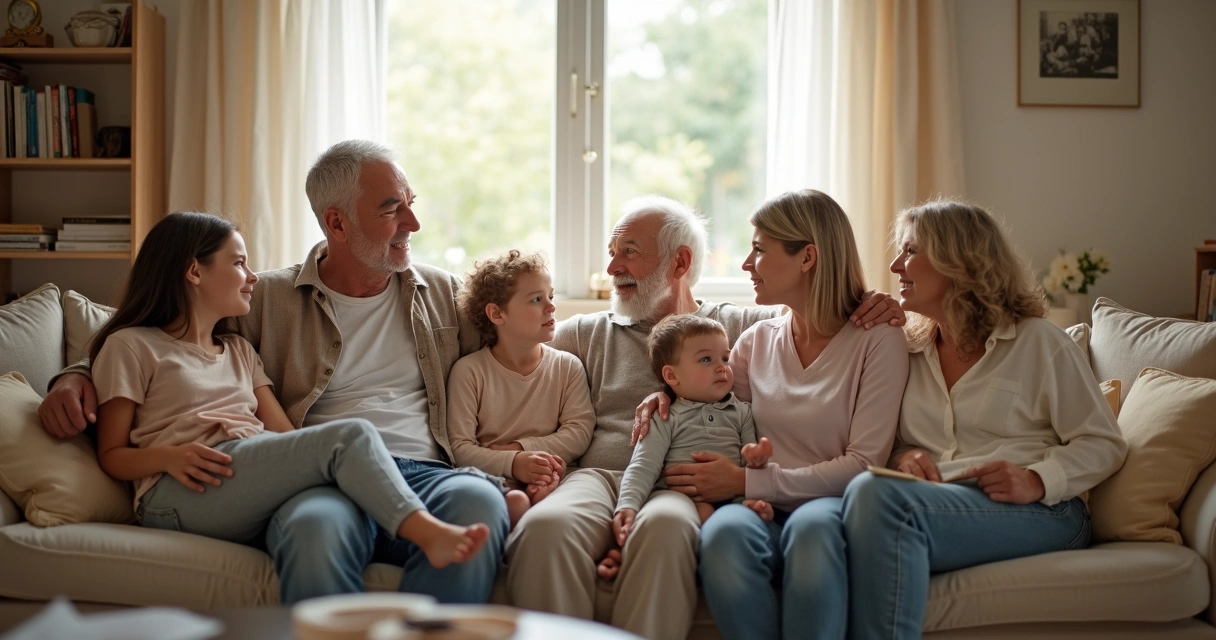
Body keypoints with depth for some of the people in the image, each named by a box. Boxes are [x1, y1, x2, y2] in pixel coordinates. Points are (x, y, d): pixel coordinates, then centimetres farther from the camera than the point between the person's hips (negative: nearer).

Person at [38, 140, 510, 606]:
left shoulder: (445, 295, 23)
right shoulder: (268, 300, 16)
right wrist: (77, 376, 2)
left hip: (428, 475, 2)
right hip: (321, 480, -2)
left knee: (479, 502, -37)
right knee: (316, 526, -41)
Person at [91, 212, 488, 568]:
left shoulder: (240, 352, 32)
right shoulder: (131, 346, 15)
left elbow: (287, 435, 16)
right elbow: (112, 455, 8)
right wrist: (169, 456, -15)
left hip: (263, 489, 6)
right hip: (183, 495, -5)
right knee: (351, 434, -29)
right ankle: (429, 533, -44)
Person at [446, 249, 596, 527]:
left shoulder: (567, 367, 11)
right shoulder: (469, 371, 2)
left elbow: (580, 431, 1)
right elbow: (460, 447, -4)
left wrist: (520, 448, -12)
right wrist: (512, 463, -22)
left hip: (547, 477, 1)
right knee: (515, 501, -35)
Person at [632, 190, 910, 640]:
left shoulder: (878, 340, 1)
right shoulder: (757, 341, 15)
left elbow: (862, 465, -6)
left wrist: (749, 481, -11)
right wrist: (665, 396, 5)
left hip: (831, 507, -3)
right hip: (763, 510, 3)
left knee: (812, 526, -40)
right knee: (725, 532, -35)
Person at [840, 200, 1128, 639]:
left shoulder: (1038, 342, 6)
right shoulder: (910, 350, 21)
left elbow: (1104, 444, 3)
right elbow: (894, 443, 22)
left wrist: (1037, 481, -14)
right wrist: (902, 457, -2)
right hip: (936, 504, 4)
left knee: (875, 494, -35)